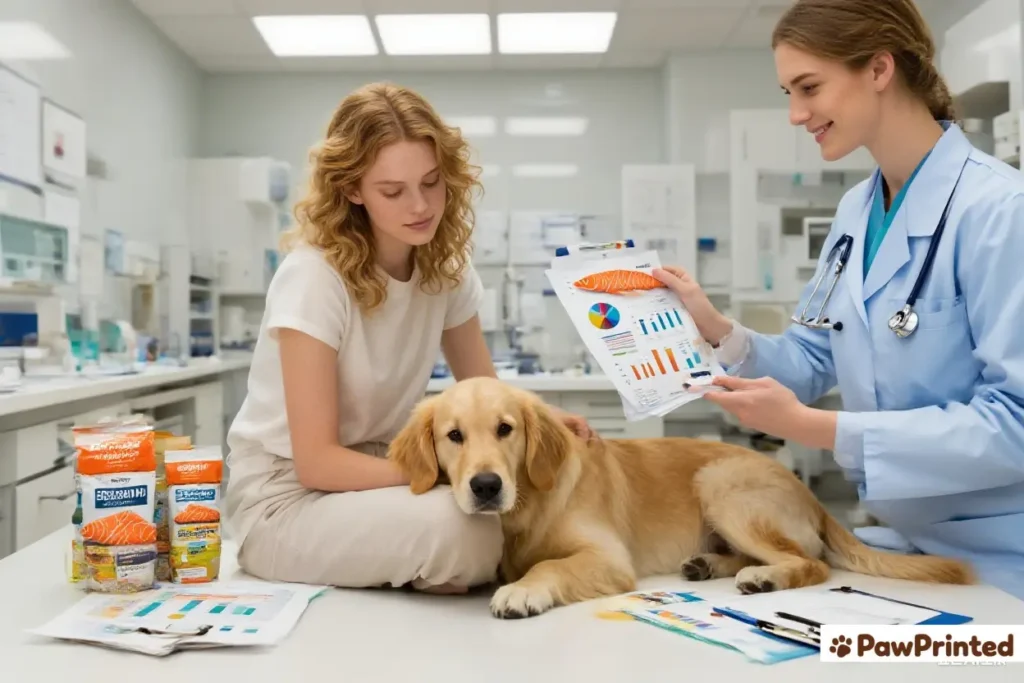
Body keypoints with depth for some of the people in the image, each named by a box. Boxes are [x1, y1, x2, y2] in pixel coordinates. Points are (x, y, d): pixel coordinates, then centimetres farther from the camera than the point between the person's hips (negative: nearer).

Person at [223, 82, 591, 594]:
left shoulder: (445, 265, -3)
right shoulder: (314, 274, -22)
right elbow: (317, 462, -22)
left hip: (373, 474, 6)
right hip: (285, 497, -6)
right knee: (462, 532, -31)